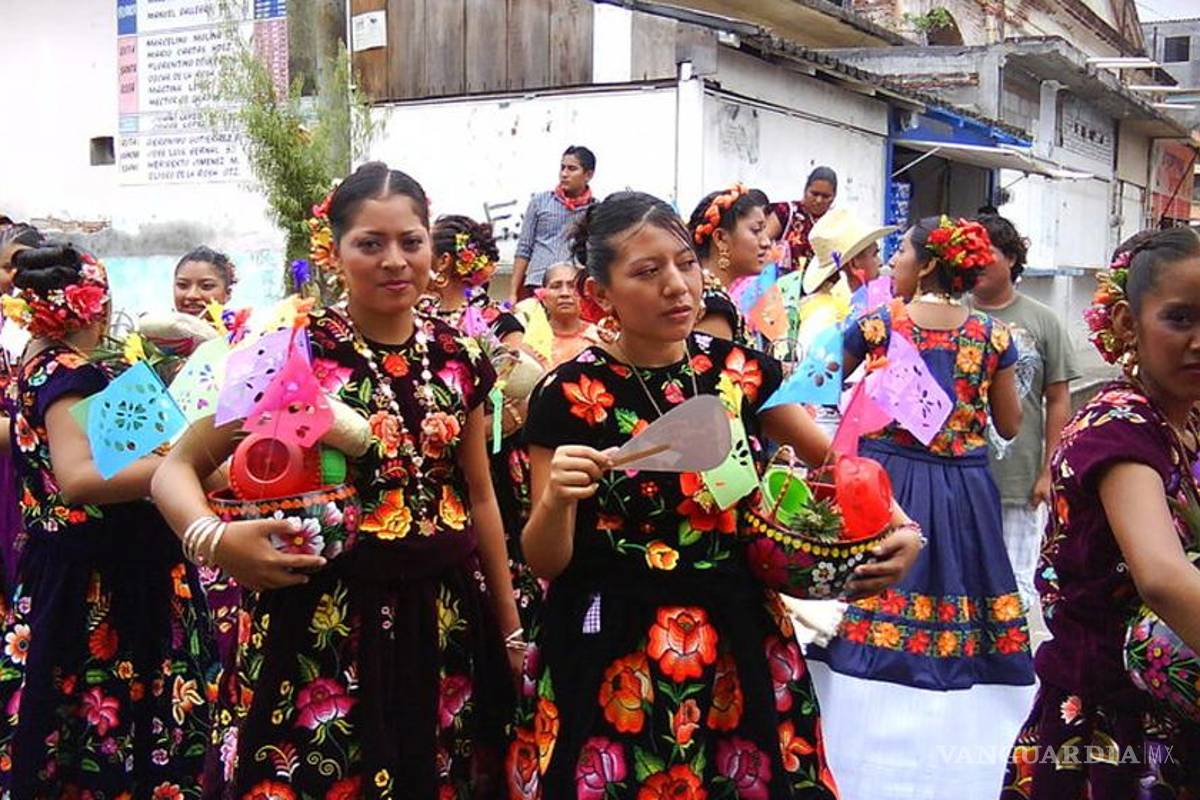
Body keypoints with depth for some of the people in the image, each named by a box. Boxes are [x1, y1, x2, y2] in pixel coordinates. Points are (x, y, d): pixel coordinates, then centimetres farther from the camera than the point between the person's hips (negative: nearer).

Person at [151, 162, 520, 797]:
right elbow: (176, 468, -5)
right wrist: (215, 541, -26)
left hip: (446, 624, 4)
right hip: (327, 627, -4)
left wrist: (510, 626, 15)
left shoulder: (458, 359, 4)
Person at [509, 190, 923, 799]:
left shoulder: (741, 370, -2)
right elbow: (545, 563, -8)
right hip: (614, 655, -3)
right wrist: (557, 498, -29)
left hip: (739, 639, 3)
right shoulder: (570, 395, -11)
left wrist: (896, 524, -7)